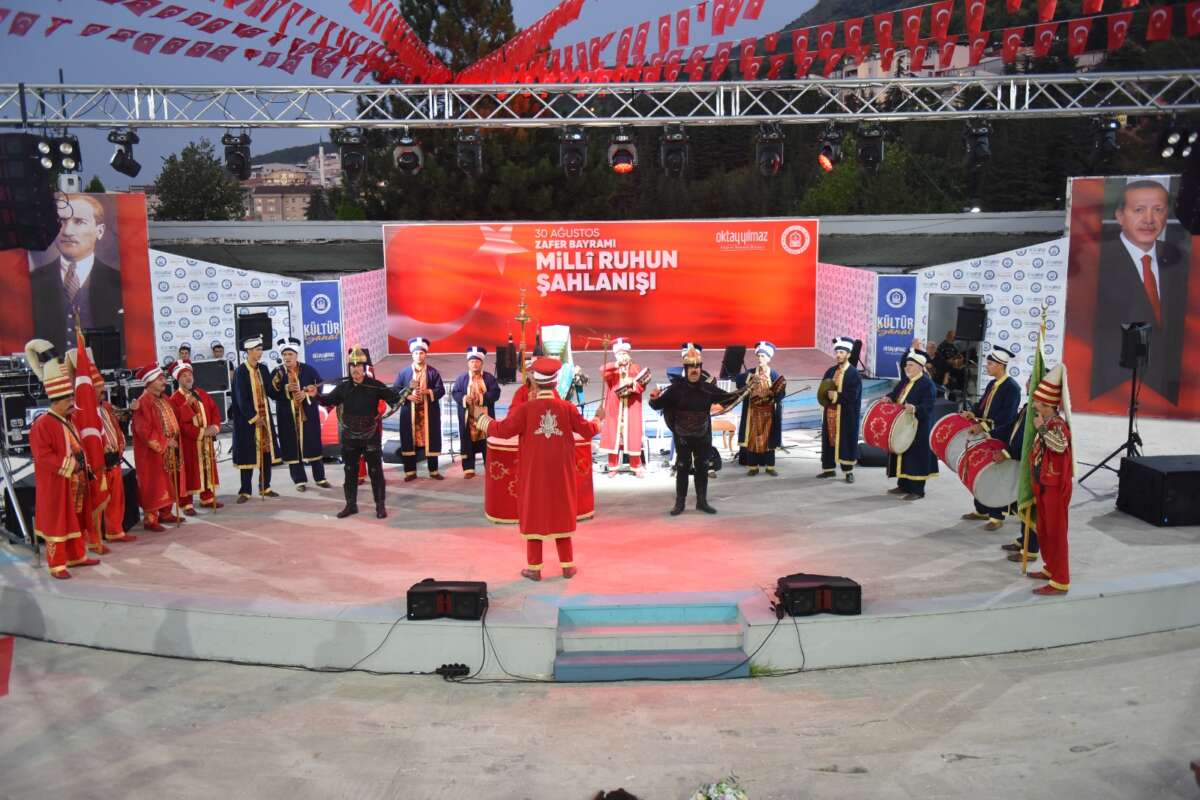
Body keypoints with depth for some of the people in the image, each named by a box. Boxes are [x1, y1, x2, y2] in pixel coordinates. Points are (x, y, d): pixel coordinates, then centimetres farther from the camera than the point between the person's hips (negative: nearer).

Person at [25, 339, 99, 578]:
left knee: (76, 519, 16)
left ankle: (76, 556, 28)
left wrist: (82, 464, 6)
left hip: (75, 481, 9)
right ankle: (56, 565, 5)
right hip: (56, 484, -9)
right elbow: (42, 456, -22)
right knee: (57, 521, -2)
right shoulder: (42, 424, -17)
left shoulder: (67, 421, 11)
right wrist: (67, 465, -23)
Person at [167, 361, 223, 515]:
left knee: (207, 469, 13)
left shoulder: (202, 394, 9)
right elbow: (181, 423, -19)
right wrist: (201, 432, -22)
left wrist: (215, 427, -9)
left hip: (206, 440, 6)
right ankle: (186, 503, 5)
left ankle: (207, 498, 25)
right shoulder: (174, 400, -11)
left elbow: (215, 410, 9)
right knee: (189, 472, -1)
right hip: (188, 442, -6)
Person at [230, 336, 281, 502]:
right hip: (247, 419, -5)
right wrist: (254, 417, -16)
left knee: (267, 451, 7)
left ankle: (265, 487, 19)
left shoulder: (263, 369, 6)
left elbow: (271, 392, 5)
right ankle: (245, 491, 7)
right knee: (248, 455, -1)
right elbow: (241, 398, -14)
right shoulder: (241, 371, -11)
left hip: (265, 416, 5)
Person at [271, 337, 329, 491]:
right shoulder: (277, 373, 1)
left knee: (313, 444, 4)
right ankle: (300, 480, 10)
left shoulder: (308, 369, 0)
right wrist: (286, 389, -20)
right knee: (292, 447, 1)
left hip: (308, 414, 0)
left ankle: (320, 478, 15)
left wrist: (306, 394, -14)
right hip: (287, 416, 0)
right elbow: (273, 394, -4)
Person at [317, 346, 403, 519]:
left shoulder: (375, 385, -11)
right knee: (350, 471, 12)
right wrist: (316, 396, -9)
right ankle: (351, 504, 24)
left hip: (371, 435, -3)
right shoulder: (343, 386, -1)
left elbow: (393, 397, -10)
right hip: (349, 436, 3)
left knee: (375, 471, 2)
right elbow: (329, 400, 8)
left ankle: (380, 506, 13)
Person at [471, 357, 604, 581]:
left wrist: (481, 418, 4)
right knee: (562, 514, 12)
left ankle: (534, 568, 11)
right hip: (560, 473, 2)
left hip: (534, 473, -2)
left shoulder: (526, 408, -11)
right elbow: (588, 431, 2)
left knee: (534, 515, 8)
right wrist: (598, 418, 23)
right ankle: (568, 566, 17)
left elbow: (503, 430, -12)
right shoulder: (568, 408, -5)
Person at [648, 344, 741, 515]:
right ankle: (679, 503, 15)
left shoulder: (708, 387, -6)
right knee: (682, 469, 6)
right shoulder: (676, 388, -13)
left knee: (702, 468, 12)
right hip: (683, 437, -2)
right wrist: (654, 399, -32)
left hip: (703, 436, 2)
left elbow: (727, 399, 6)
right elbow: (658, 405, -10)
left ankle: (702, 501, 24)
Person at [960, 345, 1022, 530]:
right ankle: (981, 510, 28)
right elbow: (982, 405, 17)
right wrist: (972, 414, -4)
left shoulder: (1012, 387, -16)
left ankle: (997, 517, 9)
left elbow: (1007, 416, -25)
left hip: (1000, 440, -9)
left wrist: (983, 426, -28)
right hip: (985, 437, 9)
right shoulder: (992, 384, 11)